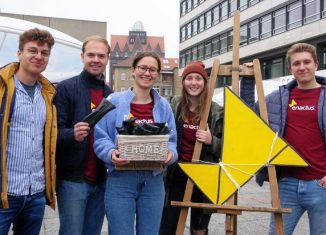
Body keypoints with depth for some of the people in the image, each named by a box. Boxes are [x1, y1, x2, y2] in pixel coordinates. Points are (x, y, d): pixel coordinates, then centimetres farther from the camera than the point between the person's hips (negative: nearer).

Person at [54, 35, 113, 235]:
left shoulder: (110, 94, 11)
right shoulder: (66, 88, -5)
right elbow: (55, 131, -11)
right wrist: (72, 134, -31)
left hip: (101, 179, 5)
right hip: (73, 178, -5)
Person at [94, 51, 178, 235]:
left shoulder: (164, 106, 8)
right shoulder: (114, 101, -2)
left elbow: (171, 140, 9)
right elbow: (100, 138, -3)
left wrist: (170, 153, -13)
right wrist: (111, 154, -23)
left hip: (154, 180, 3)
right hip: (121, 179, -3)